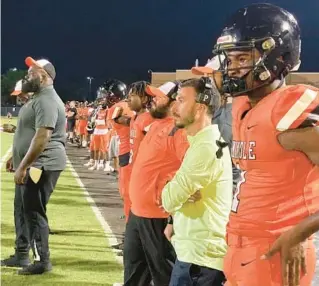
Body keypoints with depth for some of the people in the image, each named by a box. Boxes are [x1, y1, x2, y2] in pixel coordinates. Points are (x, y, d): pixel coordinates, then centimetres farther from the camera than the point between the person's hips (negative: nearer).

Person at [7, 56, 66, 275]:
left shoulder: (47, 100, -18)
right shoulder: (40, 98, 16)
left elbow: (43, 136, -26)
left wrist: (23, 166, -24)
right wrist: (18, 161, 25)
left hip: (42, 165, -11)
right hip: (34, 164, 11)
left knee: (35, 212, -6)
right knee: (27, 210, 16)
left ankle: (44, 261, 2)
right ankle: (23, 254, 26)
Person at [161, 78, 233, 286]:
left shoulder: (207, 146, -21)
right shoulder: (202, 142, 13)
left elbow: (169, 198, -21)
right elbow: (184, 190, 16)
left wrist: (170, 192, 1)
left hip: (200, 256, -10)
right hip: (195, 251, 10)